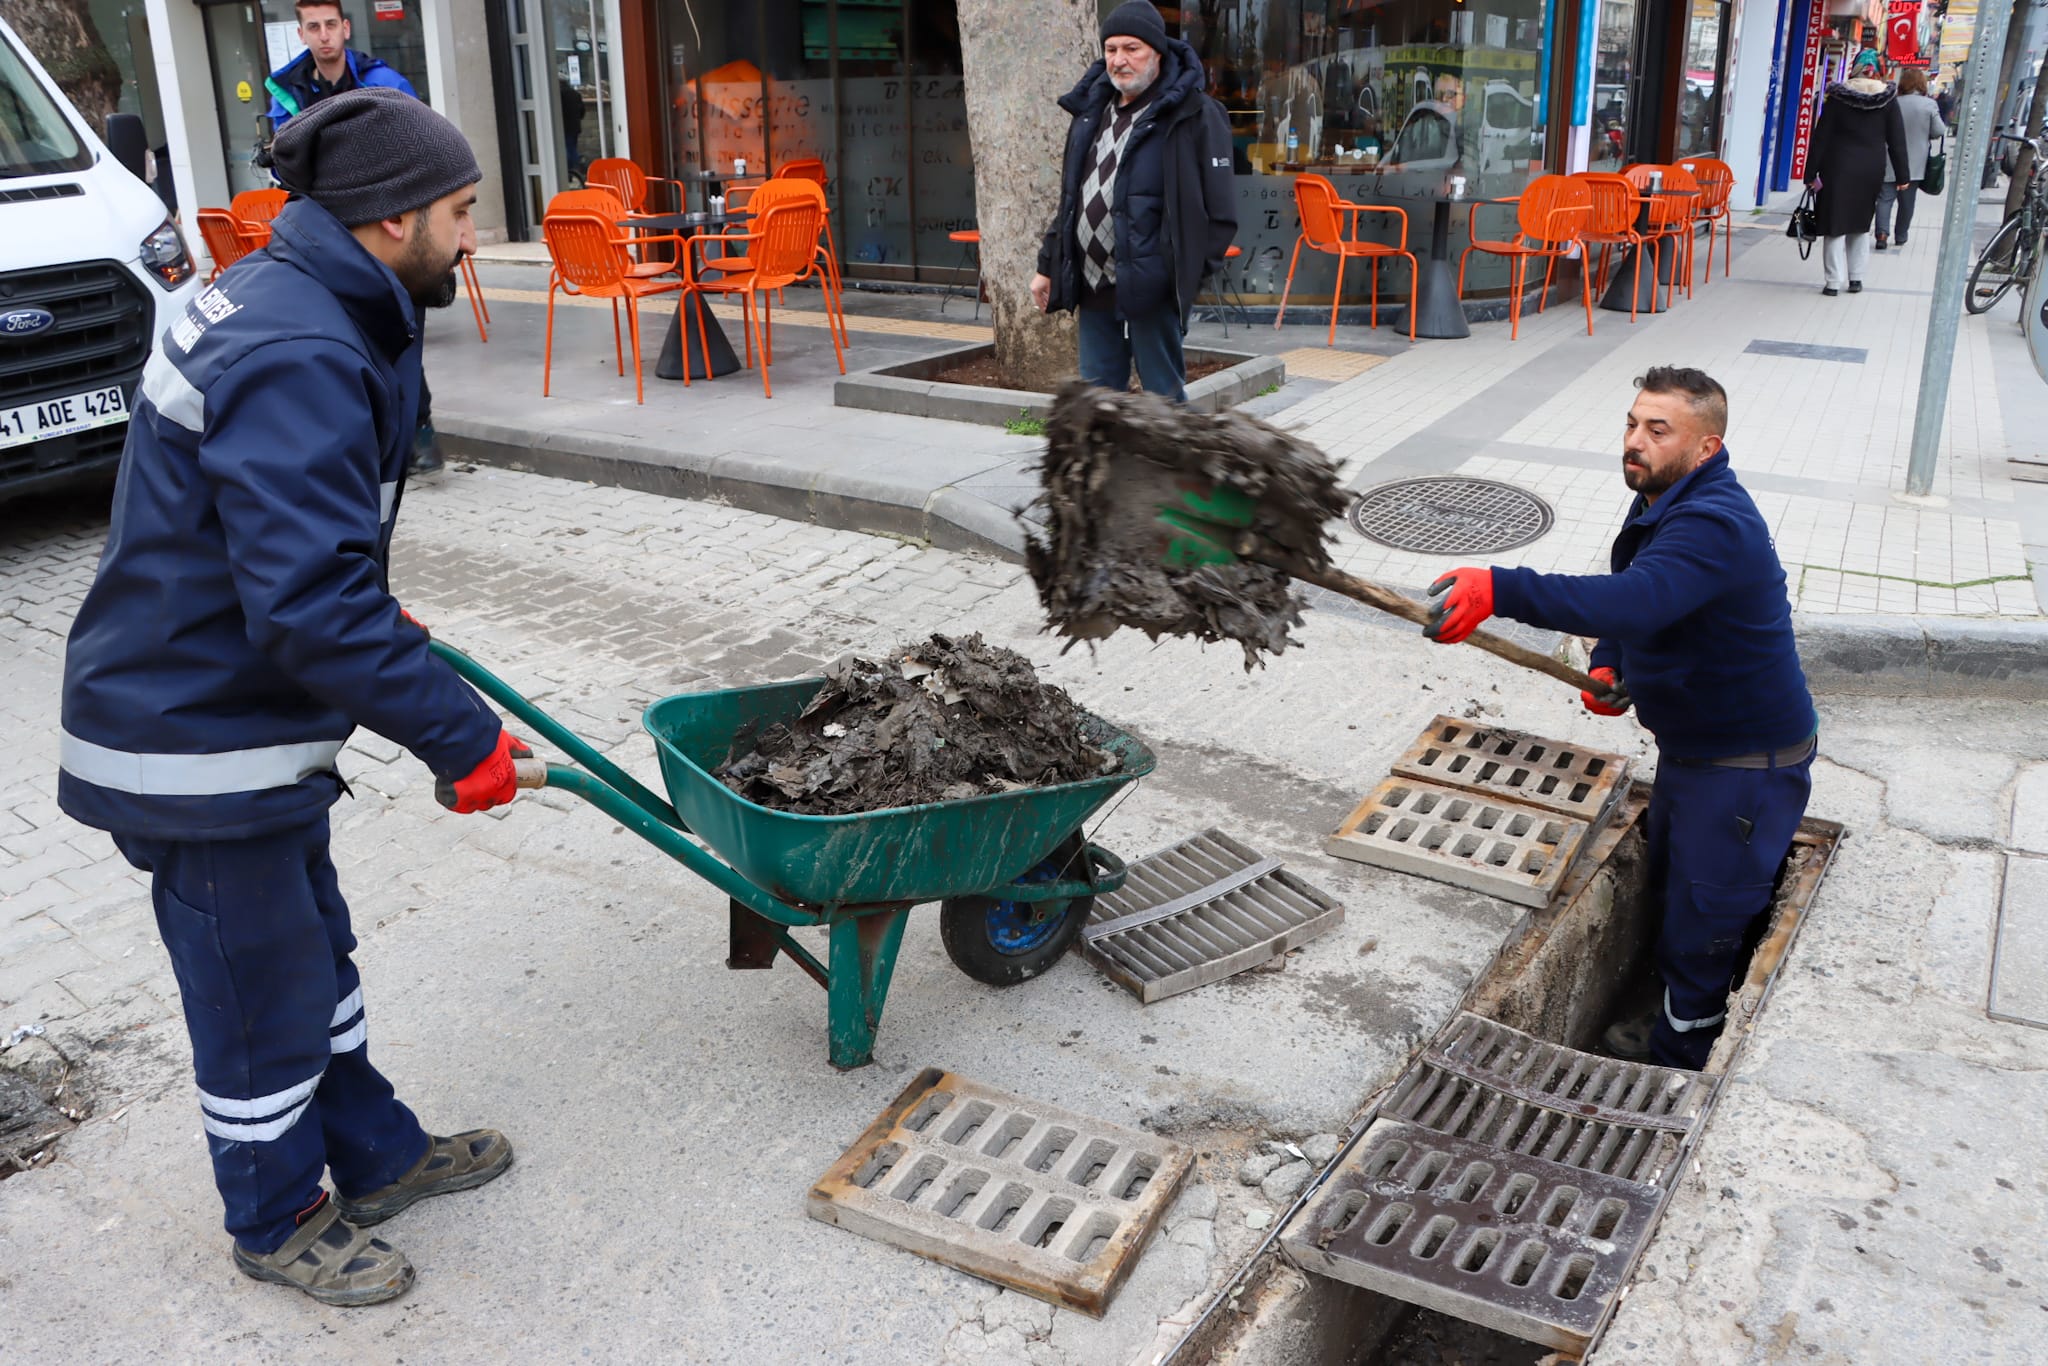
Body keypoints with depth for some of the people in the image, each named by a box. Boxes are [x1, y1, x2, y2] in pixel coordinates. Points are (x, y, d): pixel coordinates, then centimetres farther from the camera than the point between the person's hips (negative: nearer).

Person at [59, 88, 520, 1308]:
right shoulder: (297, 361, -27)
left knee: (313, 949, 23)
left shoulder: (299, 306, 7)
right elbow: (309, 603, -33)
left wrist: (381, 623, 30)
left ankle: (376, 1155, 41)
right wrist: (460, 735, -26)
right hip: (198, 745, -10)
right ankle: (278, 1221, 31)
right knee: (262, 996, 9)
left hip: (228, 700, 10)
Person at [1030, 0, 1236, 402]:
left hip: (1151, 288, -7)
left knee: (1163, 398, 2)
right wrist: (1048, 266, 17)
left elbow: (1219, 210, -9)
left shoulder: (1193, 114, -7)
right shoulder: (1092, 110, 15)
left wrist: (1189, 273, -14)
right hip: (1094, 288, 7)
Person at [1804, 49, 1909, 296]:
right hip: (1872, 170, 2)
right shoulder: (1888, 98, 1)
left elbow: (1821, 136, -5)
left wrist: (1811, 173, -2)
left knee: (1835, 224, 1)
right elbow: (1897, 140, 1)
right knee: (1861, 224, 16)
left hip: (1839, 167, -2)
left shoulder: (1837, 95, -4)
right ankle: (1856, 278, 16)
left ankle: (1833, 282, -4)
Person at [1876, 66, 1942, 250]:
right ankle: (1901, 236, 18)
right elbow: (1938, 131, -4)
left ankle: (1882, 233, -18)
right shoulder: (1929, 105, -7)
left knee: (1885, 198, 0)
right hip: (1915, 164, 1)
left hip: (1892, 162, -1)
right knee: (1907, 201, 10)